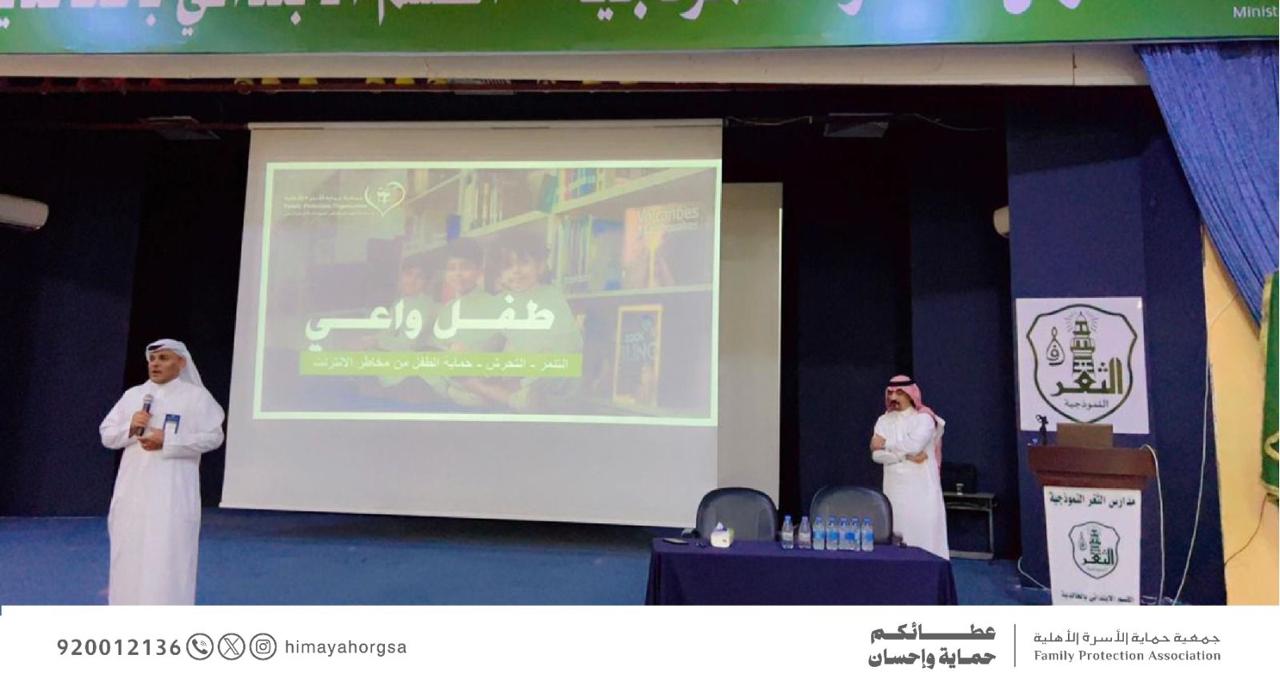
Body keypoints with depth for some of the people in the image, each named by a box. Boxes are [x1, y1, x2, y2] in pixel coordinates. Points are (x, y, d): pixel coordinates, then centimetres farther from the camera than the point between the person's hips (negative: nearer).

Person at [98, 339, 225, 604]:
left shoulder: (196, 396, 0)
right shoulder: (132, 395, 13)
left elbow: (213, 437, -8)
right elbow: (107, 436, 13)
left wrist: (167, 441, -14)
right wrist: (130, 427, -8)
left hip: (172, 491, -4)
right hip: (133, 489, 5)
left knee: (168, 558, -5)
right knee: (129, 554, 9)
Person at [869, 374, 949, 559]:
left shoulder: (924, 418, -2)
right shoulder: (884, 421, 11)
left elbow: (914, 444, -19)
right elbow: (877, 454, -1)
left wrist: (886, 443, -5)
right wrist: (907, 455, -14)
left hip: (921, 487, -4)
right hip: (895, 487, 4)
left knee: (924, 535, -5)